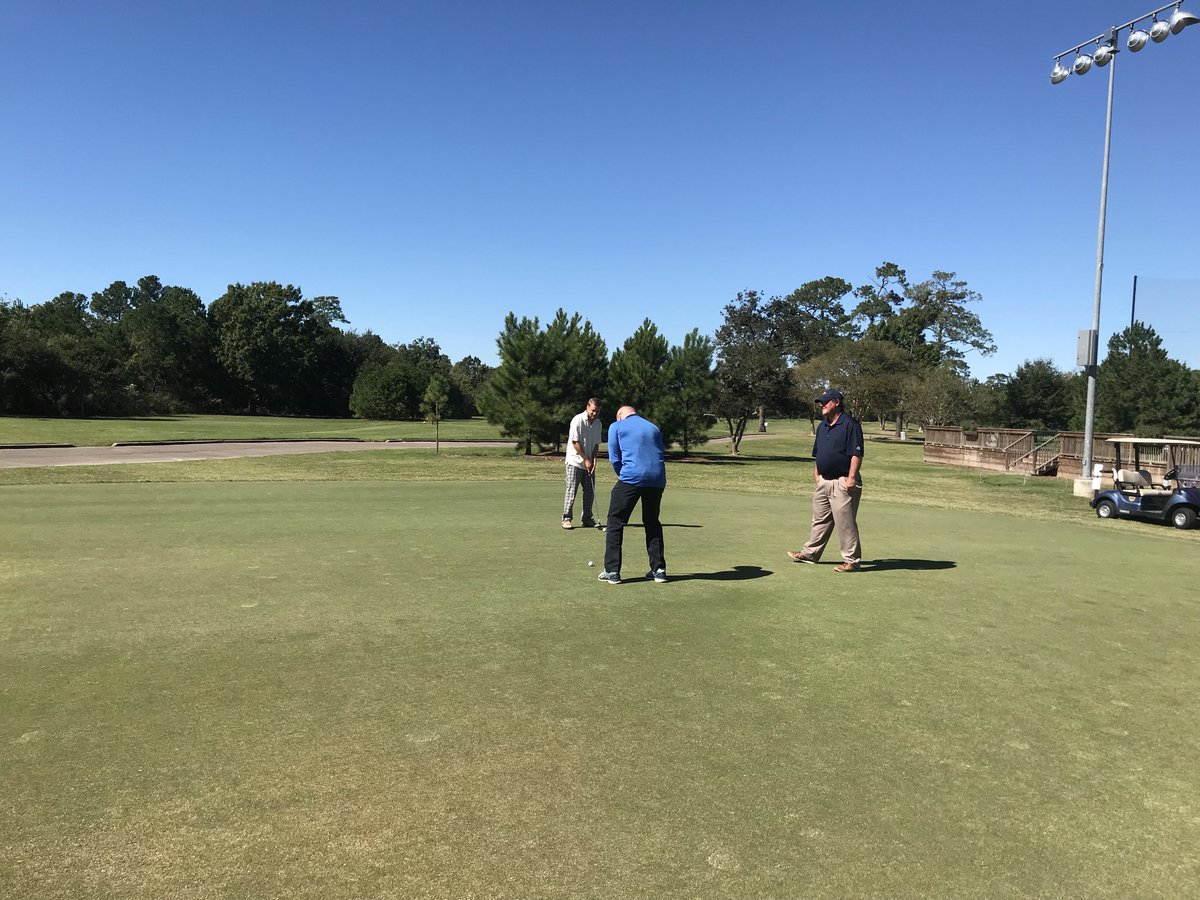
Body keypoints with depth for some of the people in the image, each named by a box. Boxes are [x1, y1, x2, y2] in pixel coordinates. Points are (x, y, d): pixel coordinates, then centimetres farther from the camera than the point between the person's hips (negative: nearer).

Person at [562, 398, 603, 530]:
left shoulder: (598, 423, 8)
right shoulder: (577, 421, -12)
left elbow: (596, 443, 11)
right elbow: (575, 443, -14)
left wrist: (593, 459, -3)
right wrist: (586, 459, -13)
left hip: (589, 463, 6)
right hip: (575, 461, -6)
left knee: (590, 491, 5)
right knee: (571, 490, -6)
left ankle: (587, 518, 14)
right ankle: (566, 518, -1)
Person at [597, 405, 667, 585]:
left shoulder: (616, 426, 11)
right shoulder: (654, 428, 23)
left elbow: (614, 458, 6)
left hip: (631, 477, -4)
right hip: (657, 479, 5)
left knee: (615, 522, 5)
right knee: (652, 522, 19)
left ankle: (612, 571, 2)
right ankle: (659, 570, 19)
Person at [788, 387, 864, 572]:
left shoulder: (850, 424, -11)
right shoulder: (822, 426, 15)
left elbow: (857, 453, -16)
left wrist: (851, 478, -21)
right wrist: (816, 474, 15)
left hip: (842, 482, -8)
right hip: (823, 481, 8)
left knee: (845, 523, -4)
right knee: (819, 520, 17)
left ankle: (852, 560, 5)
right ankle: (810, 553, 26)